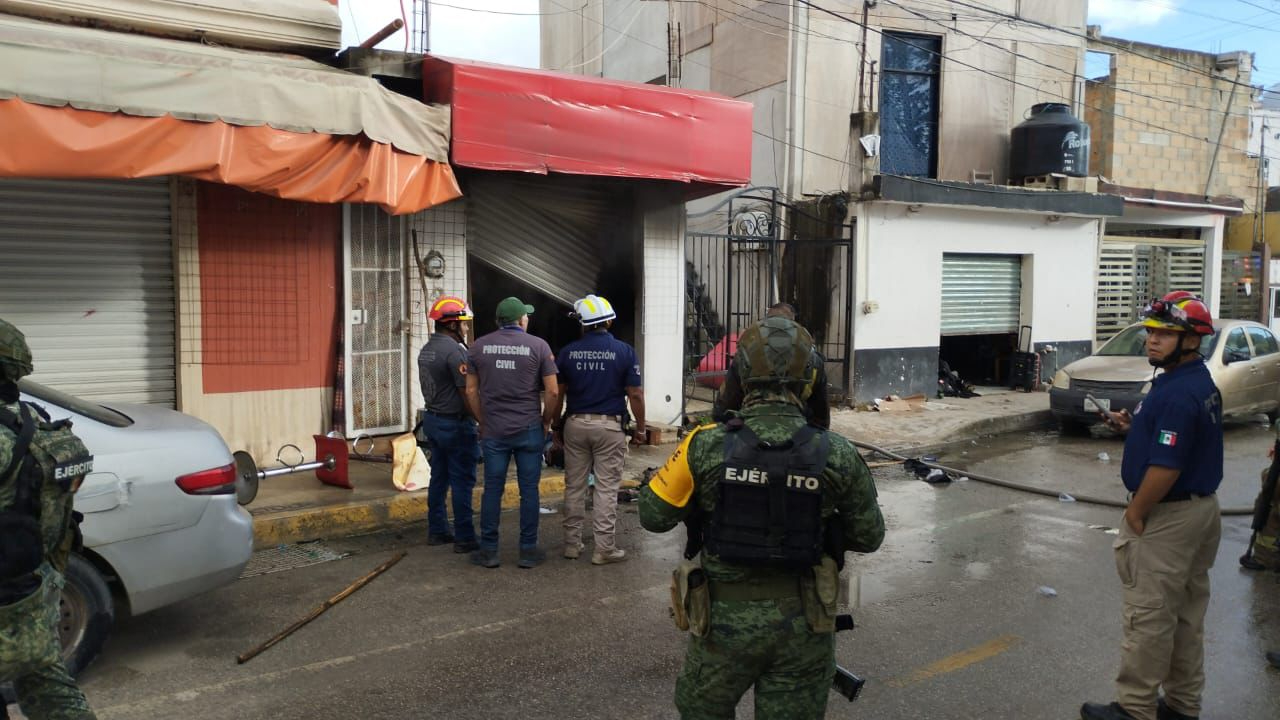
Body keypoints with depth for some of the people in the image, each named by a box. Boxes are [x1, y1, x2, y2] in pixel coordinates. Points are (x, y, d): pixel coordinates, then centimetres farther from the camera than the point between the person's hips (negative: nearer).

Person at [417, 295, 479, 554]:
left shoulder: (426, 350, 10)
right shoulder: (454, 350, -19)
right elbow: (467, 392, -19)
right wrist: (481, 419, -12)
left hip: (432, 419, 9)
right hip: (455, 423, -9)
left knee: (439, 477, 15)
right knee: (462, 482, -3)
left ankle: (437, 531, 22)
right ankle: (465, 538, 2)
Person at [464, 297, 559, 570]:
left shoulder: (479, 347, 4)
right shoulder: (538, 346, -3)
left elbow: (471, 391, 6)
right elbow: (552, 391, -6)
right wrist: (546, 421, 7)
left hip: (493, 431, 2)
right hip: (529, 430, -2)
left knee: (492, 490, 8)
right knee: (529, 490, 5)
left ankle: (488, 551, 14)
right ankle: (528, 550, 11)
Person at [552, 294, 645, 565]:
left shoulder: (568, 352, 0)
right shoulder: (624, 351, -6)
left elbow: (557, 394, 3)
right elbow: (635, 395, -6)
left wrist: (556, 426, 14)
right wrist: (640, 428, 5)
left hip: (575, 425, 3)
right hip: (609, 426, -2)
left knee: (574, 487, 12)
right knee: (607, 489, 3)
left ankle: (572, 544, 19)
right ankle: (604, 548, 6)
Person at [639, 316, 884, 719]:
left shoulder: (707, 447, -17)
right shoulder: (836, 456, -13)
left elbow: (653, 516, -6)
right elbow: (869, 537, 0)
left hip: (725, 619, -1)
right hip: (804, 625, 1)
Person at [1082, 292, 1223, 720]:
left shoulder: (1176, 394, -24)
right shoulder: (1202, 384, 9)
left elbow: (1166, 467, -26)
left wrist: (1135, 514, -14)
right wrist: (1134, 427, 7)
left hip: (1167, 517, -10)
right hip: (1200, 507, 10)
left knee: (1149, 616, -1)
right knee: (1186, 614, 17)